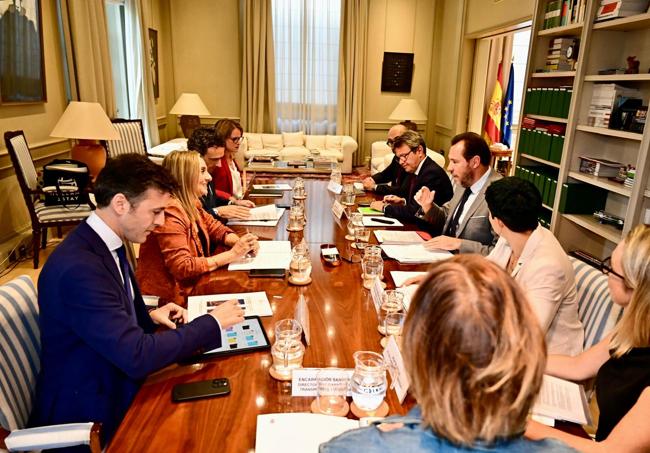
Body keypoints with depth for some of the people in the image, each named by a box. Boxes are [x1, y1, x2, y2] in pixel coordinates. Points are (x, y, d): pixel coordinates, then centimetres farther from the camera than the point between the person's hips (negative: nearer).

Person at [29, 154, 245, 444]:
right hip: (88, 417, -8)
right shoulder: (78, 268, -29)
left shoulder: (106, 242, 0)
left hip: (113, 385, 8)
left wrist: (150, 317, -2)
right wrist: (213, 324, -21)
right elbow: (137, 356, -30)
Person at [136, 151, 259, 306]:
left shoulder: (191, 204, 4)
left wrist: (240, 242, -10)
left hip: (192, 284, 8)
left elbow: (216, 229, 11)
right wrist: (232, 254, -24)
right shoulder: (170, 212, -22)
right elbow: (182, 267, -25)